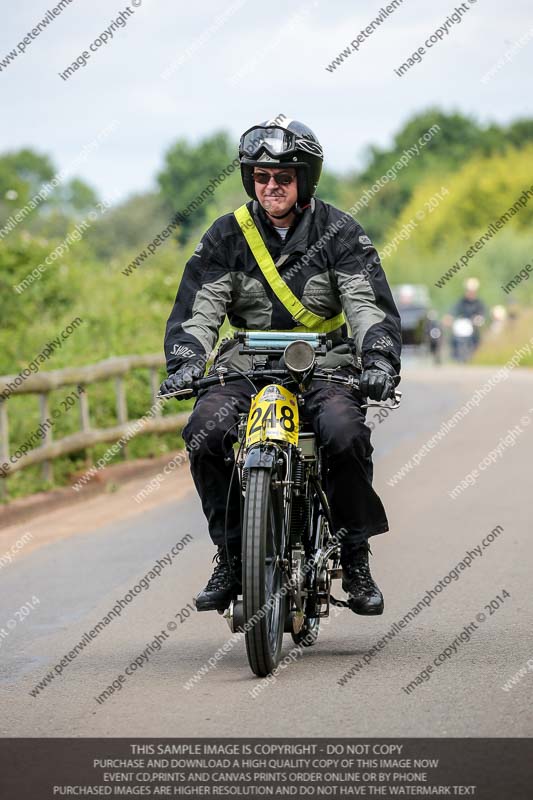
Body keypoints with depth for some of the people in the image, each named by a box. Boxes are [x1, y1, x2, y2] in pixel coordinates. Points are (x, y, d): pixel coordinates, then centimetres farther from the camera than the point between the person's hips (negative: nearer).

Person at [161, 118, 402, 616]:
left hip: (324, 361, -2)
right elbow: (198, 307, -2)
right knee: (205, 432, -27)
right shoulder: (227, 235, 5)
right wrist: (184, 361, -21)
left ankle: (355, 559, -12)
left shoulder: (339, 233, 1)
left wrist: (380, 360, -26)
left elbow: (370, 304, -8)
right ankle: (230, 554, -10)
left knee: (345, 434, -32)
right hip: (247, 362, 2)